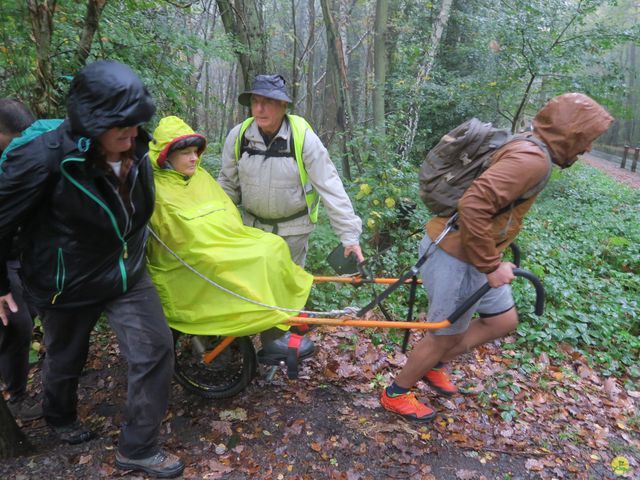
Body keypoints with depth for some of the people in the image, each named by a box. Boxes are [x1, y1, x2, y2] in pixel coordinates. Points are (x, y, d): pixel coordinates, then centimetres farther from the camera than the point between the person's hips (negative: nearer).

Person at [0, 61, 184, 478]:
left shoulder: (134, 150, -8)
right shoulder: (45, 157, -27)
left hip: (127, 274, 4)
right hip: (68, 283, -4)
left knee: (156, 350, -2)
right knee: (66, 360, 19)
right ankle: (61, 417, 55)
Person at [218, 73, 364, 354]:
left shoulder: (303, 137, -22)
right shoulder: (238, 136, -13)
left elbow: (330, 187, -21)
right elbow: (227, 183, 2)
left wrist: (349, 235, -24)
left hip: (293, 227, -2)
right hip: (253, 223, 3)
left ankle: (274, 337, 31)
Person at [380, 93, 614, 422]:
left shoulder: (525, 151, 10)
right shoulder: (532, 159, -22)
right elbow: (472, 206, -34)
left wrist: (490, 260, 19)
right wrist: (491, 266, -24)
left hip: (471, 255, 10)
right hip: (455, 257, -10)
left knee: (504, 321, 20)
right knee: (446, 335, 8)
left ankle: (435, 365, 35)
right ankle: (395, 395, 29)